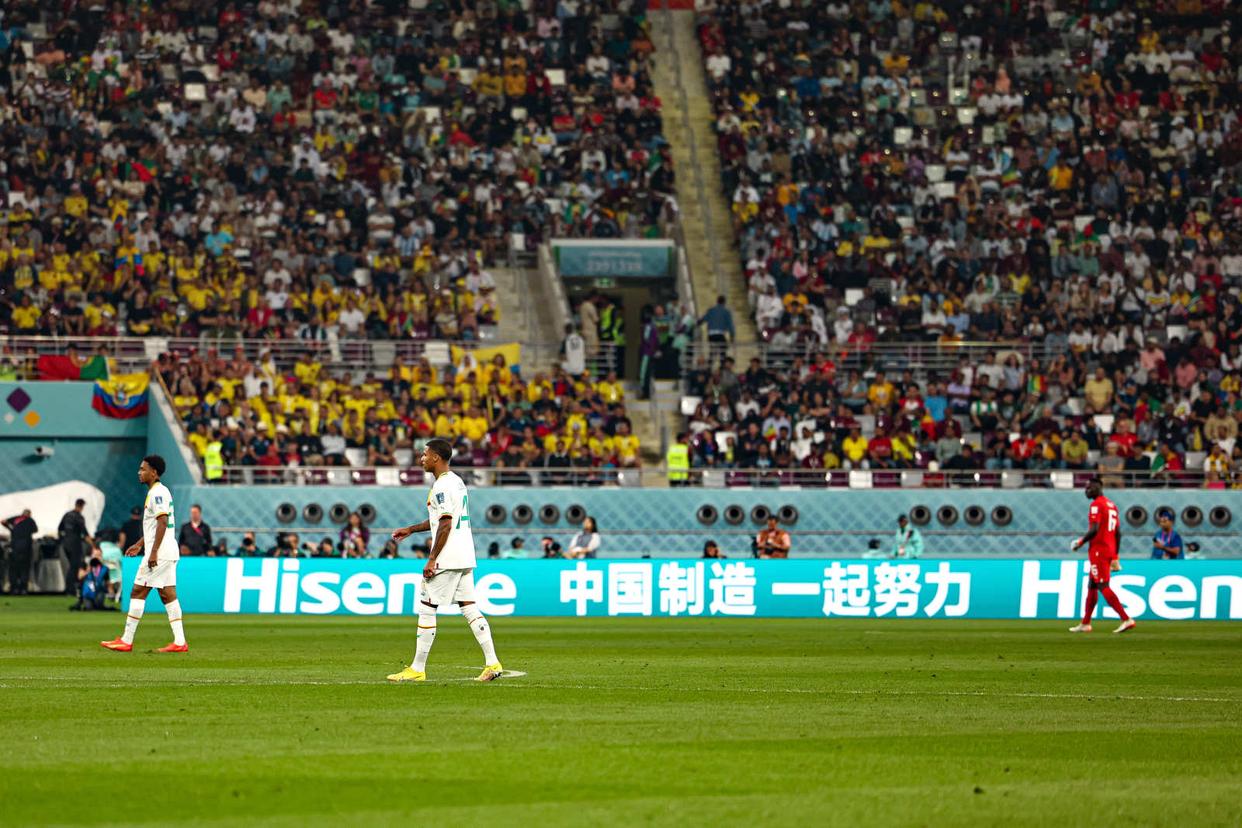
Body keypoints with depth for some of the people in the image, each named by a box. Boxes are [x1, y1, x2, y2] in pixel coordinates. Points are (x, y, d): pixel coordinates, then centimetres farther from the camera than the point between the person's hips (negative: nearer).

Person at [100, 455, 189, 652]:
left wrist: (153, 552, -24)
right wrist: (140, 544, 28)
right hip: (169, 552, 10)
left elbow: (162, 523, -21)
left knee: (137, 592, -6)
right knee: (168, 594, 7)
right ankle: (179, 642, 3)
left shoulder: (157, 493, -13)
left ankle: (126, 641, -4)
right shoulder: (161, 491, 18)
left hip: (159, 553, -10)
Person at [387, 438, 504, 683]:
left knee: (426, 608, -3)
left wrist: (432, 559, -19)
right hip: (465, 558, 9)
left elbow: (445, 525, -20)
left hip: (447, 559, -9)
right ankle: (492, 663, 1)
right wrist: (411, 529, 31)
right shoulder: (457, 482, 17)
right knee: (469, 608, 8)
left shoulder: (442, 486, -14)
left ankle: (417, 669, 0)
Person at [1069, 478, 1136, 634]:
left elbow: (1094, 530, -21)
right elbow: (1118, 533, 16)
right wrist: (1115, 557, 20)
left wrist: (1080, 542, -7)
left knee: (1103, 587, -11)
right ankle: (1085, 624, 24)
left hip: (1098, 551, -9)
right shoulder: (1112, 505, 16)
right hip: (1110, 550, 9)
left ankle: (1126, 619, -21)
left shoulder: (1096, 505, -11)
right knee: (1091, 586, 17)